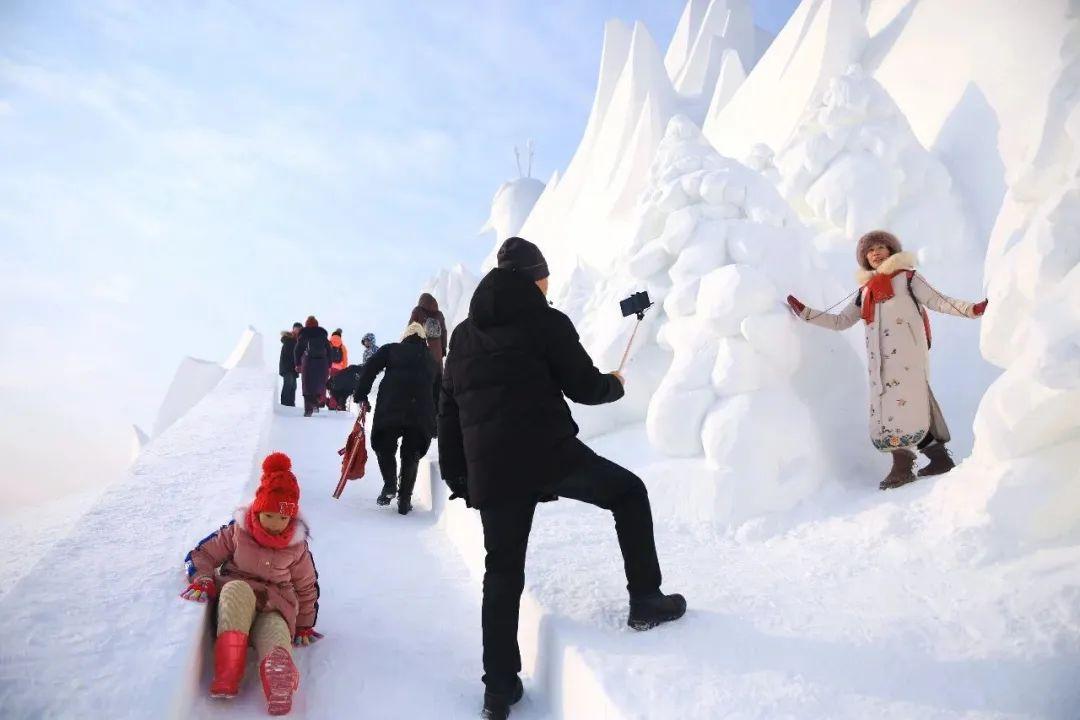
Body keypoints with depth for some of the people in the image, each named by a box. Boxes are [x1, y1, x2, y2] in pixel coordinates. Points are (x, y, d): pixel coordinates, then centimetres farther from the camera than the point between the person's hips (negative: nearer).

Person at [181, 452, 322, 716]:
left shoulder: (297, 546, 3)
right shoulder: (237, 532, 0)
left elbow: (307, 587, 14)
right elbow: (201, 555, 5)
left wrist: (304, 625, 14)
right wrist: (203, 581, -15)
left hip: (275, 608, 0)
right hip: (234, 603, 0)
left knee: (275, 635, -38)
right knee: (237, 588, -39)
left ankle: (278, 674, -75)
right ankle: (227, 674, -50)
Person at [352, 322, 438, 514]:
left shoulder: (391, 349, 19)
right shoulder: (431, 360, 27)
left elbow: (370, 368, 6)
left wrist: (361, 395, 10)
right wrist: (434, 424, 30)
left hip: (390, 409, -2)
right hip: (422, 413, 2)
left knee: (384, 447, 15)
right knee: (411, 455, 14)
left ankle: (390, 484, -6)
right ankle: (405, 498, 7)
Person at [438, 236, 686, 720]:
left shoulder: (464, 334, 16)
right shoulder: (546, 321, -1)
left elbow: (448, 411, 15)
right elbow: (584, 387, 0)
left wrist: (457, 477, 20)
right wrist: (615, 384, 23)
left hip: (490, 470, 5)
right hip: (551, 454, -5)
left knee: (503, 572, 13)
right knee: (629, 492, 18)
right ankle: (645, 600, 20)